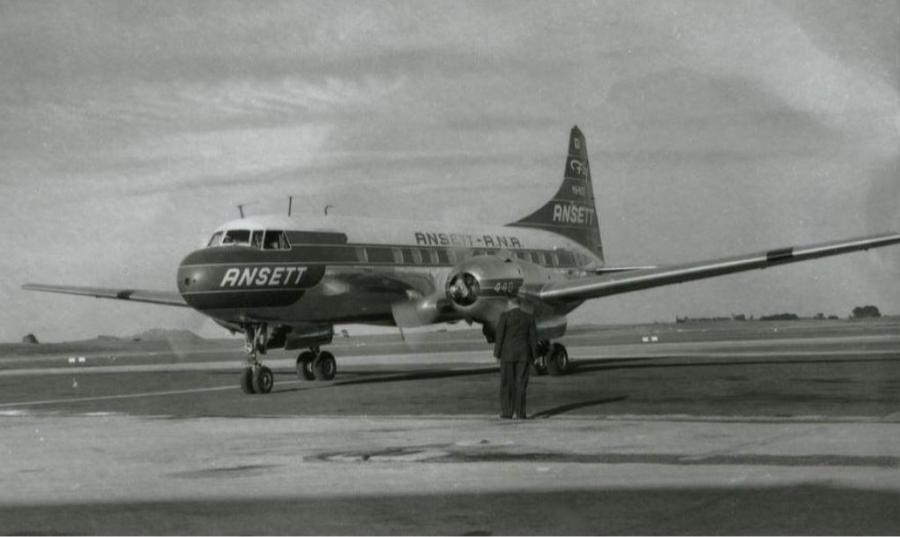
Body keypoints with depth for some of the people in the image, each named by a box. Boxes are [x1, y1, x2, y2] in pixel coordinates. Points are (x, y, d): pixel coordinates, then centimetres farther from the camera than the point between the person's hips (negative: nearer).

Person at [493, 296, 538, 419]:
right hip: (523, 354, 1)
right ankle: (520, 413, 0)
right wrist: (533, 357, 8)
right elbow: (533, 337, 3)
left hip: (507, 354, -1)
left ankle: (507, 412, 3)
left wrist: (497, 354, -2)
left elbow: (499, 335, -7)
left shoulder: (504, 316, -5)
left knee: (507, 383, 6)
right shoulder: (529, 317, 2)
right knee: (521, 384, 4)